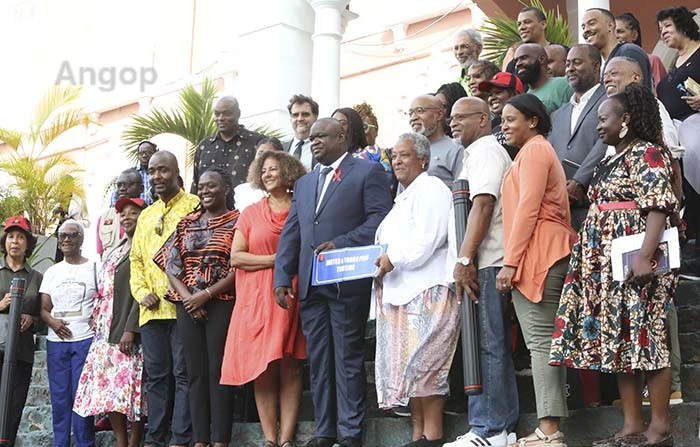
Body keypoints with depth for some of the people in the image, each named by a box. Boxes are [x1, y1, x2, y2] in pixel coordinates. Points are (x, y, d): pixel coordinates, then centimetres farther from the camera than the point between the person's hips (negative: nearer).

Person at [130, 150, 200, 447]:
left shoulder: (194, 206, 1)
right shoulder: (146, 215, 22)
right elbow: (136, 259, 21)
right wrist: (142, 292, 5)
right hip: (152, 309, 6)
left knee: (183, 372, -5)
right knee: (156, 374, 8)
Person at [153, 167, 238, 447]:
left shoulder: (236, 222, 2)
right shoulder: (186, 223, 15)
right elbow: (170, 263, 8)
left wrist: (206, 294, -13)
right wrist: (187, 297, -6)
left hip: (221, 303, -4)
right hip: (188, 305, 4)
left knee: (218, 370, -6)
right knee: (195, 371, 3)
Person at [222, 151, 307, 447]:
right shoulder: (251, 213, 12)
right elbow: (236, 258, 4)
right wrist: (275, 260, -6)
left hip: (291, 297, -1)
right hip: (257, 298, 1)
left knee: (289, 367, -4)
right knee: (262, 370, -3)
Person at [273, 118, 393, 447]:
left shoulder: (367, 172, 2)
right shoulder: (303, 183, 22)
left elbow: (380, 219, -9)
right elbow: (291, 234, 17)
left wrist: (341, 244, -17)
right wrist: (282, 278, 7)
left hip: (347, 282, -6)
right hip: (310, 284, 6)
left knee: (347, 359, -3)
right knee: (318, 360, 7)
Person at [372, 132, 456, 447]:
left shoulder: (431, 188, -3)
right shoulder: (403, 198, 26)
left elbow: (427, 240, -15)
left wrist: (393, 259, -13)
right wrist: (378, 264, 10)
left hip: (426, 290, -9)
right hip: (398, 291, 9)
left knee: (421, 362, -13)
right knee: (405, 363, 4)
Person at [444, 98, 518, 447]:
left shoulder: (485, 151, -5)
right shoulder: (479, 153, 25)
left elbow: (483, 205, -17)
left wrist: (464, 259, -22)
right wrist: (466, 259, 18)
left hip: (485, 262, -10)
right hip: (483, 263, 10)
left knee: (486, 344, -9)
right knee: (493, 345, 10)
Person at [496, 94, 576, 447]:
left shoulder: (534, 150, -2)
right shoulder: (538, 151, 27)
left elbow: (527, 208, -13)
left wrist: (510, 262, -16)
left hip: (536, 255, -10)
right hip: (544, 257, 10)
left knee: (540, 341, -13)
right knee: (544, 341, 6)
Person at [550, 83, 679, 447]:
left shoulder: (647, 154, -7)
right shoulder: (611, 162, 20)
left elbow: (658, 207, -17)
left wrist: (644, 256, -27)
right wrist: (587, 256, 23)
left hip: (633, 263, -9)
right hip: (606, 265, 9)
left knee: (645, 336, -7)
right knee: (620, 341, 7)